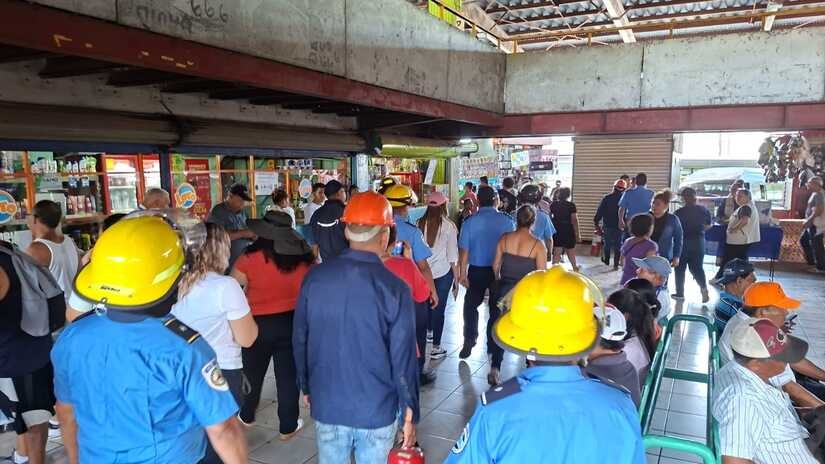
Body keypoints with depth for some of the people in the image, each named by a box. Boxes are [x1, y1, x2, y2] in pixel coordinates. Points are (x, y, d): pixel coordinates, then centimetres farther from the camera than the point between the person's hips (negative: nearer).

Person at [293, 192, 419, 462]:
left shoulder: (315, 278, -8)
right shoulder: (394, 288, -18)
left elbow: (300, 340, 1)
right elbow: (403, 359, -14)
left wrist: (306, 387, 16)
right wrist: (410, 415, -2)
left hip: (326, 404, 3)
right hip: (377, 409, -2)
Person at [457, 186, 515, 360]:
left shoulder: (469, 222, -9)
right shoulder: (507, 221, -9)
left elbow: (464, 251, -8)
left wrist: (462, 273, 0)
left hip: (476, 271, -1)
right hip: (500, 271, 1)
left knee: (470, 306, 14)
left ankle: (469, 342, 7)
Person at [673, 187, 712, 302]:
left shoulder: (679, 212, -14)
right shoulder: (704, 210, -1)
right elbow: (708, 226, 11)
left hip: (683, 242, -3)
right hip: (699, 241, 3)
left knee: (680, 268, 10)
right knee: (697, 267, 12)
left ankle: (680, 293, 14)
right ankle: (703, 287, -11)